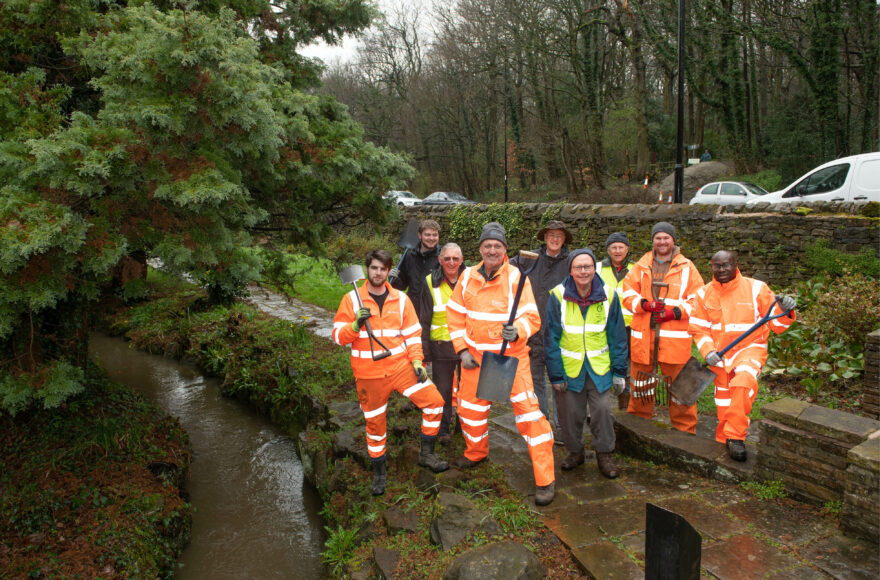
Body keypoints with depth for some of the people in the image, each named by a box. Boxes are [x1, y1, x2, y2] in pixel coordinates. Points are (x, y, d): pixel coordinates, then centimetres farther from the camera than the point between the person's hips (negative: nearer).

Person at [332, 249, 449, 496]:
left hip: (400, 365, 2)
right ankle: (379, 471, 30)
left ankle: (426, 454, 6)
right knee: (374, 423, 8)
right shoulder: (352, 299, -1)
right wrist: (356, 324, -22)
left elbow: (412, 334, 8)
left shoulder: (400, 299, 5)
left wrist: (417, 360, -4)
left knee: (434, 401, -12)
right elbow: (339, 337, -4)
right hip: (369, 374, -1)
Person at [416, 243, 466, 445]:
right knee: (442, 389, 6)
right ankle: (442, 430, 22)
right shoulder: (431, 283, -3)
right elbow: (424, 319, 1)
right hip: (441, 345, -1)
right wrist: (424, 348, -2)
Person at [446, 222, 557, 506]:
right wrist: (462, 350, 0)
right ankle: (476, 452, 47)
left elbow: (532, 317, -16)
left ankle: (545, 480, -1)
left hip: (511, 355, -5)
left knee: (527, 409, -12)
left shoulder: (516, 277, -13)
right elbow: (455, 315, 7)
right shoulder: (468, 277, 0)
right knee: (470, 407, 17)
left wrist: (517, 331, -37)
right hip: (476, 356, 5)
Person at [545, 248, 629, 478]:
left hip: (600, 367, 1)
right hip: (569, 367, 0)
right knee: (570, 414, 8)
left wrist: (619, 372, 1)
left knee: (602, 410, 0)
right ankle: (575, 451, 31)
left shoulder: (608, 295, -5)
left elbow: (618, 336, 2)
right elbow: (551, 338, -5)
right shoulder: (558, 296, -10)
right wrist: (555, 375, -6)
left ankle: (605, 455, 21)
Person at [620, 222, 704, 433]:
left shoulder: (687, 267, 5)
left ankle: (684, 430, 16)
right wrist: (645, 304, -12)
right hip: (643, 335, 2)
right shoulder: (641, 266, 10)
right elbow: (627, 293, 6)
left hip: (674, 336, -2)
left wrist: (676, 312, -12)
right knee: (640, 382, 12)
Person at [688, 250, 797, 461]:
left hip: (750, 347, -3)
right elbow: (698, 329, 3)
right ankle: (724, 443, 37)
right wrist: (708, 351, -13)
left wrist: (785, 311, -25)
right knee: (723, 402, 13)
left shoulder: (756, 288, -7)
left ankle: (736, 436, -20)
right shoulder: (704, 294, -1)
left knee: (744, 380, -32)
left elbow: (776, 324, -4)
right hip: (720, 354, 3)